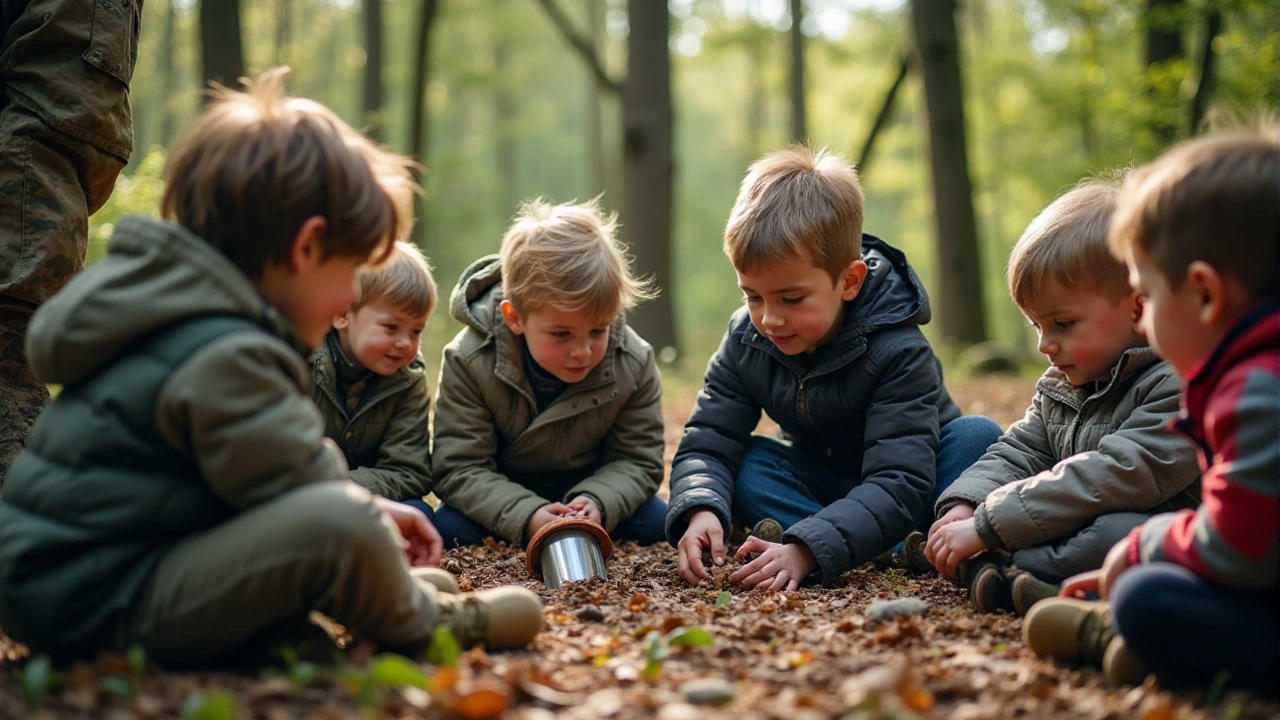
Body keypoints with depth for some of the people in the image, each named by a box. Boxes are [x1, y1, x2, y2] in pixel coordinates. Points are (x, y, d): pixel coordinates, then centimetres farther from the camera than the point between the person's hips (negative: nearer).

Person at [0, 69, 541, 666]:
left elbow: (260, 461, 21)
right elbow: (310, 498, -20)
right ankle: (418, 623, 0)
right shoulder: (225, 358, -23)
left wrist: (369, 508, 14)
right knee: (342, 524, -28)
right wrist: (368, 522, 1)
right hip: (100, 610, -11)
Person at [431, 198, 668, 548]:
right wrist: (524, 515, -41)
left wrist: (598, 502, -35)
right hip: (502, 497, -2)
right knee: (450, 530, -29)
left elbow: (637, 461, -13)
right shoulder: (469, 362, -27)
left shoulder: (634, 363, -21)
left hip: (588, 489, 2)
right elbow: (460, 469, -25)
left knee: (658, 523, -19)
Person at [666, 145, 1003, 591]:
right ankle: (906, 552, -29)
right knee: (746, 466, -24)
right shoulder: (747, 340, -13)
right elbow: (707, 444, -16)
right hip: (823, 485, 5)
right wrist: (700, 511, -40)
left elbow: (897, 483, -37)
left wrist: (806, 549, -51)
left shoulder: (898, 353, -28)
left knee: (978, 438, -29)